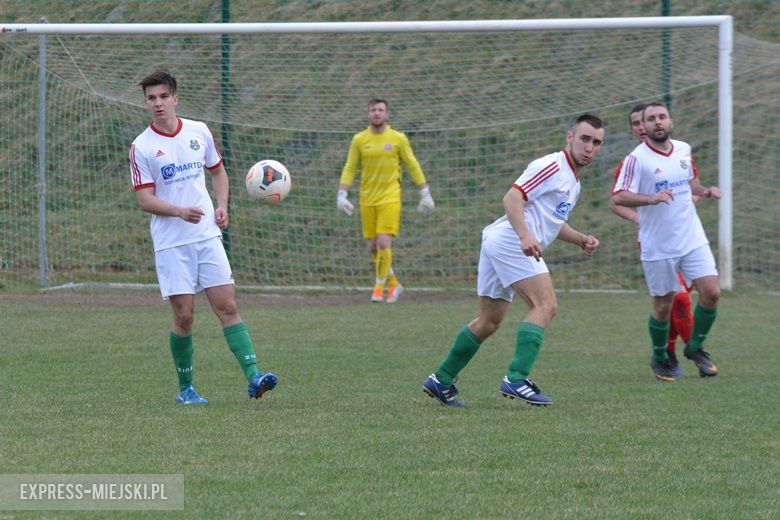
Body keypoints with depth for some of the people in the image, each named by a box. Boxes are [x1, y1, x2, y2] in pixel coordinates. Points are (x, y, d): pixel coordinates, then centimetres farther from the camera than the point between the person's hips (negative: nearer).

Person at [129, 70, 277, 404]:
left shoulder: (199, 132, 7)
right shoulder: (141, 147, -4)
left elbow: (218, 171, 21)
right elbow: (145, 199, -7)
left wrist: (222, 206, 3)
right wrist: (180, 211, -24)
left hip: (208, 236, 3)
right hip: (171, 244, -3)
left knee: (227, 306, -5)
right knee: (184, 316, -3)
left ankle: (253, 377, -11)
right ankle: (185, 388, 11)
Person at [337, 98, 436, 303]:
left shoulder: (398, 139, 0)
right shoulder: (359, 140, 4)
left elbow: (413, 167, 5)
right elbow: (349, 169, 6)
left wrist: (425, 194, 4)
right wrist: (342, 195, -4)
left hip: (390, 198, -3)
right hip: (367, 200, 3)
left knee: (383, 243, -15)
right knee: (373, 247, 5)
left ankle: (379, 287, -3)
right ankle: (393, 284, 23)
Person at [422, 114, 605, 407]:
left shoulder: (573, 182, 22)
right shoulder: (553, 166, -10)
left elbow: (553, 221, 33)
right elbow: (512, 198, -19)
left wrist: (581, 240, 17)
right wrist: (525, 235, -32)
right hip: (510, 241, -11)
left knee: (489, 321, 15)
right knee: (545, 306, -18)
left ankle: (441, 380, 21)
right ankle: (516, 379, -25)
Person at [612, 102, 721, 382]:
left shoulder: (684, 150, 6)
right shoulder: (637, 159, -13)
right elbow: (619, 196, -22)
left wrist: (704, 191, 3)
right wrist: (651, 198, -37)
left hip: (693, 240, 4)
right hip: (658, 247, -4)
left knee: (711, 292, -7)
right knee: (663, 305, 4)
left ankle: (695, 348, 16)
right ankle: (660, 358, 28)